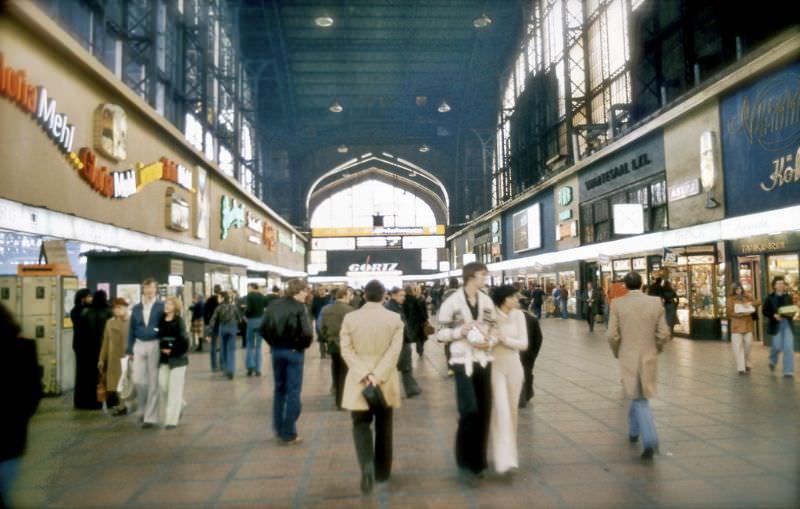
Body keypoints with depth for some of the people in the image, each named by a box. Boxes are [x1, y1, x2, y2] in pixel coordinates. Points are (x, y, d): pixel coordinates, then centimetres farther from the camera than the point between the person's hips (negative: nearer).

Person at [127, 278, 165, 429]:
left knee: (153, 382, 1)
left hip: (155, 345, -4)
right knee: (137, 380, 2)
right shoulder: (136, 308, 9)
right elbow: (132, 330, 12)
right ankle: (144, 409, 27)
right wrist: (130, 350, 7)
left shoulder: (161, 307, -3)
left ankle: (151, 417, 8)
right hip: (139, 345, 4)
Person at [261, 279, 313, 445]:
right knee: (293, 392, 3)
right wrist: (302, 346, -4)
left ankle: (279, 430, 24)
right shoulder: (300, 307, -13)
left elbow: (263, 328, 2)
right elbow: (307, 333, -22)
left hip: (276, 350, 5)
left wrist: (273, 343, 10)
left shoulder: (273, 305, 4)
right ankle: (289, 434, 7)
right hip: (293, 351, -5)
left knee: (279, 389, 17)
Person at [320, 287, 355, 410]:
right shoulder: (349, 310, -18)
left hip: (333, 345, 6)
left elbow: (322, 328, 6)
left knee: (336, 374, 17)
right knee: (344, 375, 4)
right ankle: (342, 402, 10)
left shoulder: (326, 309, 3)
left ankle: (337, 399, 26)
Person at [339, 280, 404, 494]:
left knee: (361, 425, 9)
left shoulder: (349, 318, -3)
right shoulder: (395, 319, -4)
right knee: (384, 427, 15)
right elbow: (394, 351, -12)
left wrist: (364, 374, -13)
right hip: (386, 382, 1)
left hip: (358, 381, -1)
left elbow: (346, 350, -9)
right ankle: (382, 472, 25)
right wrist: (377, 376, -16)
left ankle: (367, 466, -13)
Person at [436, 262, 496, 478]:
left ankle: (479, 459, 24)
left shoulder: (487, 301, 6)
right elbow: (440, 333, -5)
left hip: (484, 361, 5)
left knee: (484, 412, 8)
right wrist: (460, 331, -21)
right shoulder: (452, 302, -8)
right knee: (470, 412, -9)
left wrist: (489, 342, -8)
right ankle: (466, 459, 11)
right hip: (463, 362, -5)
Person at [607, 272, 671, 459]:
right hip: (649, 357, 3)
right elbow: (664, 334, -4)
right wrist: (656, 349, 15)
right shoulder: (656, 303, -5)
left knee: (639, 398, 4)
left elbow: (613, 335, -10)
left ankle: (650, 439, -10)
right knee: (638, 395, 22)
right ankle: (633, 431, 35)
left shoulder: (617, 304, -10)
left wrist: (617, 352, 9)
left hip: (628, 358, -2)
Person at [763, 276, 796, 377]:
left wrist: (792, 313, -10)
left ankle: (788, 371, 0)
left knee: (789, 347, -6)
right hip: (776, 325, -2)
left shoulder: (788, 297, 7)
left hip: (787, 324, 2)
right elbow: (764, 311, 0)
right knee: (777, 346, 0)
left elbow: (792, 310, 13)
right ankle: (772, 360, 34)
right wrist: (773, 315, -17)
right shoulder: (770, 298, -1)